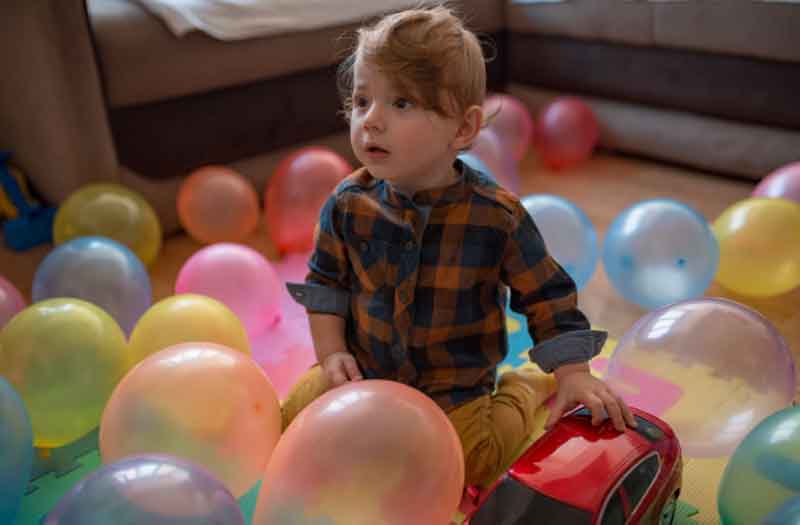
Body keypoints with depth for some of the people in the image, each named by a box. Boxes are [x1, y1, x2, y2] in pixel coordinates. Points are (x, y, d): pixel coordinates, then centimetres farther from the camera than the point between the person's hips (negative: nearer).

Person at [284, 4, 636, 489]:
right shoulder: (349, 203, -11)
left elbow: (549, 298, -9)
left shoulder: (497, 214, -19)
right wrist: (331, 353, -8)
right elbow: (326, 283, 3)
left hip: (456, 388, -2)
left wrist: (573, 376, -16)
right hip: (364, 372, 3)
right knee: (300, 412, -7)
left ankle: (525, 391, 16)